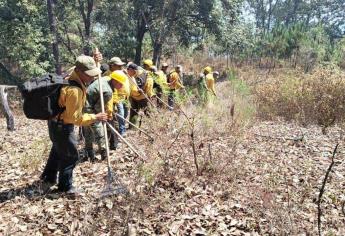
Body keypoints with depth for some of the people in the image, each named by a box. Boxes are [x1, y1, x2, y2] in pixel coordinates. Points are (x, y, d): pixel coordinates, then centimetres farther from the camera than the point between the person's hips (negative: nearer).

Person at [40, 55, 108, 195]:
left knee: (58, 150, 26)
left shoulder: (73, 78, -4)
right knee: (70, 155, 4)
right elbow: (75, 118, -29)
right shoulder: (74, 90, -32)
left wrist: (94, 61, 4)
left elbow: (86, 68, 21)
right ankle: (66, 187, 20)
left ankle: (49, 177, 45)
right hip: (62, 125, -10)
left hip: (57, 122, 10)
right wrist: (95, 118, -23)